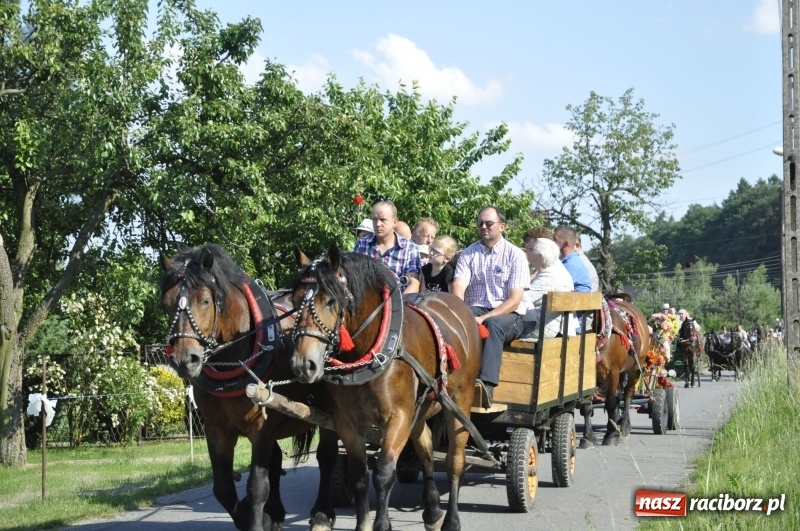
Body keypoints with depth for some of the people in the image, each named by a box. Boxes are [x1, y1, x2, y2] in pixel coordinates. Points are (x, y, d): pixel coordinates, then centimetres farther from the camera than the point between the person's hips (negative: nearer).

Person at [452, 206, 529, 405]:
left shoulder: (515, 255, 1)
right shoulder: (468, 254, 11)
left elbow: (514, 300, -8)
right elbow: (458, 288, -2)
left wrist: (485, 318, -20)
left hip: (508, 315, -3)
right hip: (474, 310, 3)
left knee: (494, 324, -38)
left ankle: (487, 385, -50)